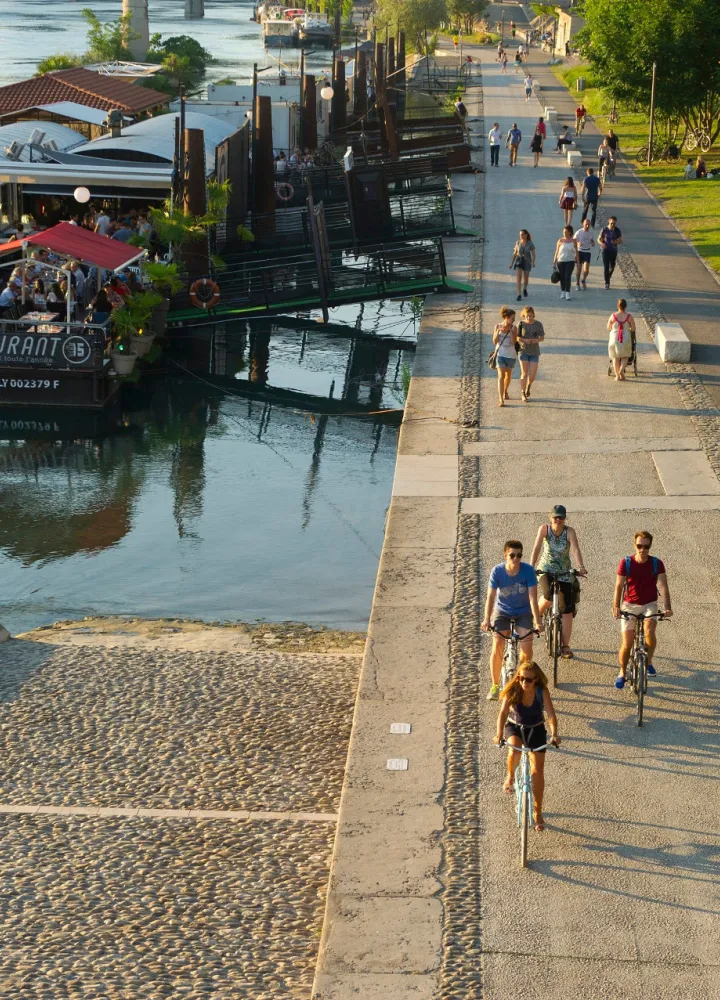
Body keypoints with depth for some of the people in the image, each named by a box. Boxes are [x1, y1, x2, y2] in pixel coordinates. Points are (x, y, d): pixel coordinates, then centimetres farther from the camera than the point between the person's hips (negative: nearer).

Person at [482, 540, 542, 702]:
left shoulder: (528, 570, -21)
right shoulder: (497, 571, -19)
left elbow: (532, 597, -23)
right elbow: (491, 596, -23)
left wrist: (537, 621, -32)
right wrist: (486, 619, -35)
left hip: (523, 612, 0)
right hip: (502, 611, 0)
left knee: (526, 649, -14)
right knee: (497, 647, -14)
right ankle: (495, 685, 1)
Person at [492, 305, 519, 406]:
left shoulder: (514, 328, -4)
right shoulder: (498, 326, -3)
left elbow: (514, 342, -11)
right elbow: (495, 341, -4)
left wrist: (512, 331, -22)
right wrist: (498, 332, -19)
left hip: (511, 355, 2)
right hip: (500, 354, -2)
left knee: (508, 375, 17)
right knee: (501, 376, -13)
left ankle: (505, 391, 46)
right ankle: (501, 399, -17)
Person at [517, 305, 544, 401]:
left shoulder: (538, 324, -2)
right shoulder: (521, 324, -6)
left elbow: (542, 337, 3)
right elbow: (516, 337, -4)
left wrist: (537, 340, -18)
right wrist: (525, 340, -21)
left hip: (534, 352, 1)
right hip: (523, 351, -1)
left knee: (532, 374, -2)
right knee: (524, 373, -3)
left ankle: (528, 386, 31)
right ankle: (523, 394, 10)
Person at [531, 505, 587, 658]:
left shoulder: (569, 531, -12)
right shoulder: (544, 529, -10)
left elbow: (575, 549, -25)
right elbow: (537, 548, -19)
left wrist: (581, 568, -41)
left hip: (564, 572, 1)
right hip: (545, 569, -1)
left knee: (567, 609, -4)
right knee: (549, 596, -29)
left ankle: (565, 646, 4)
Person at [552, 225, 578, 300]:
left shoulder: (573, 241, 1)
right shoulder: (560, 241, 0)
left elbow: (576, 252, 7)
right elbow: (557, 252, 3)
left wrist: (577, 261, 4)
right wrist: (554, 262, 1)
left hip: (570, 261, -1)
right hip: (561, 261, 1)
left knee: (568, 277, -12)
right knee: (562, 277, 7)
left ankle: (567, 293, -11)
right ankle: (562, 292, 22)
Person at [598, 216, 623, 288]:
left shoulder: (617, 231, -4)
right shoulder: (604, 229, -7)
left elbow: (621, 241, 2)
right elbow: (599, 239, 0)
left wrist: (616, 242, -21)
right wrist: (601, 243, -23)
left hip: (613, 250, 2)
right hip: (605, 250, -2)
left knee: (612, 267, 5)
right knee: (606, 266, -7)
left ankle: (609, 276, 37)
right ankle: (607, 283, -1)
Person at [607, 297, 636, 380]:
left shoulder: (613, 316, -8)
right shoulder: (629, 316, -9)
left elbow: (608, 328, 1)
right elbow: (633, 329, -4)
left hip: (614, 339, 0)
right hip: (626, 339, 0)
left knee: (615, 357, 14)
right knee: (625, 356, 18)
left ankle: (617, 376, 13)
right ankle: (622, 369, -8)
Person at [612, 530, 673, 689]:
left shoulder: (656, 563, -10)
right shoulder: (626, 563, -11)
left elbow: (663, 586, -17)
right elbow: (619, 586, -14)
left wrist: (667, 608, -29)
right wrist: (616, 606, -27)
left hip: (649, 604, 0)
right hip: (630, 605, 0)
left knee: (649, 631, -27)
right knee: (627, 643, -6)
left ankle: (649, 662, 0)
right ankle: (622, 673, 16)